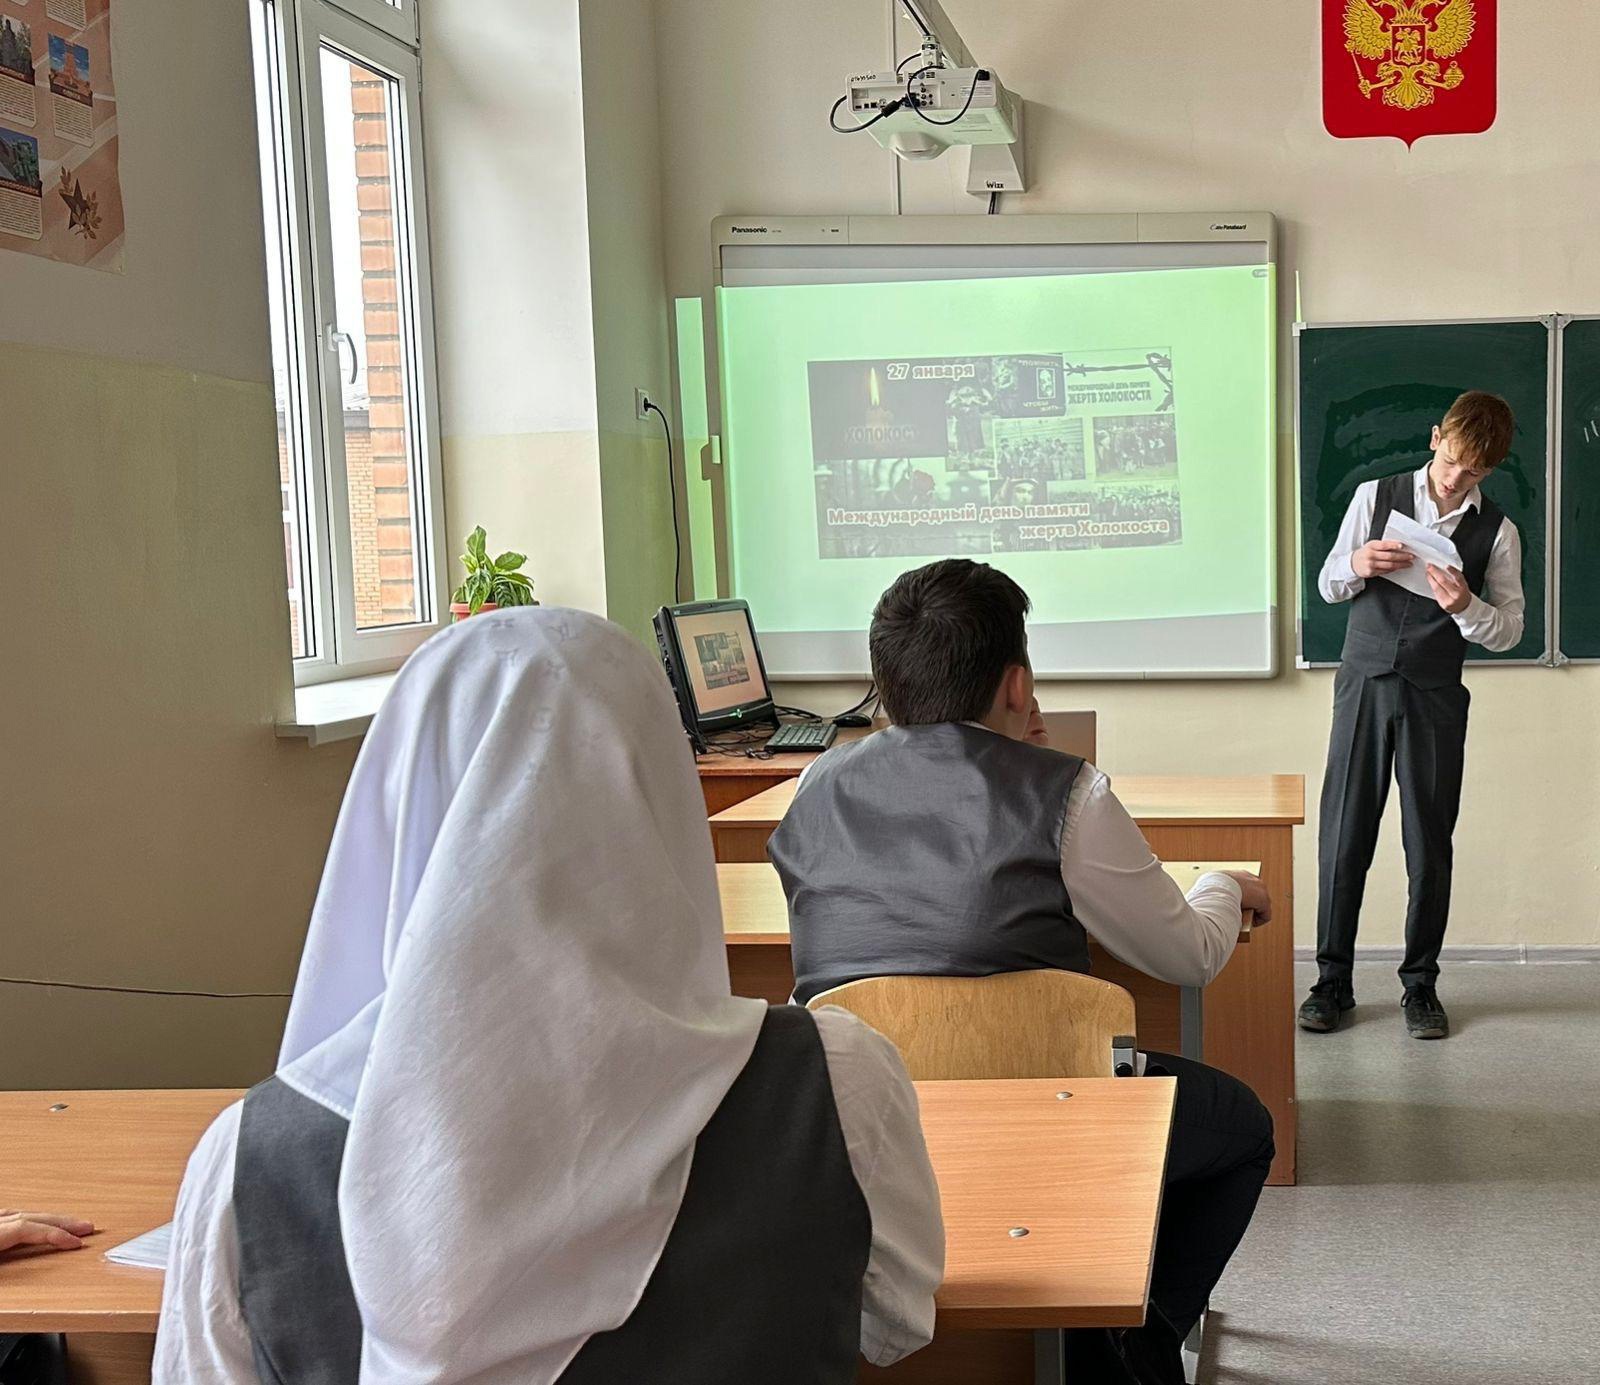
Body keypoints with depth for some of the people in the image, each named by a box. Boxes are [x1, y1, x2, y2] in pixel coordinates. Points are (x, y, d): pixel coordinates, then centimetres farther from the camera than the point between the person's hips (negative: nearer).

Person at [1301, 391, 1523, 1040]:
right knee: (1343, 836, 0)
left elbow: (1508, 630, 3)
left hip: (1435, 698, 0)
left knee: (1430, 845, 4)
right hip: (1364, 685, 0)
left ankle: (1420, 983, 17)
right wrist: (1357, 565, -15)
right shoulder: (1375, 496, 4)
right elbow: (1328, 585, 8)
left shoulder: (1497, 532, 2)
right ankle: (1332, 980, 10)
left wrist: (1465, 607, -18)